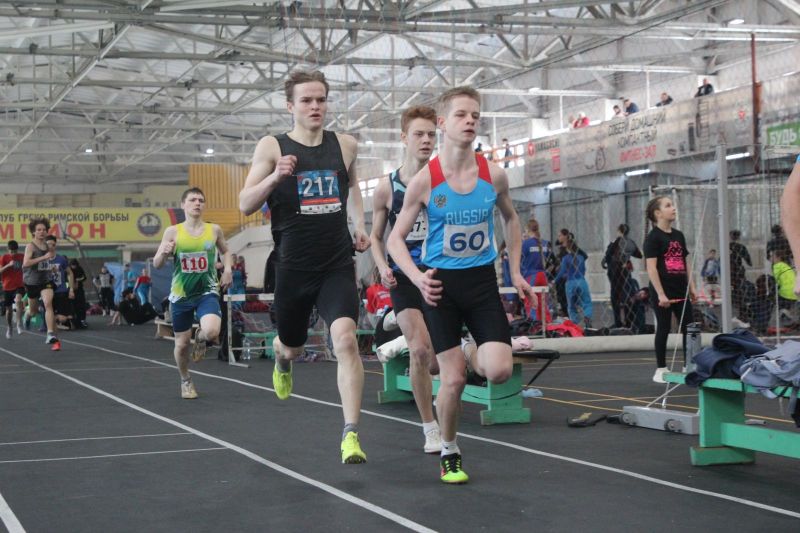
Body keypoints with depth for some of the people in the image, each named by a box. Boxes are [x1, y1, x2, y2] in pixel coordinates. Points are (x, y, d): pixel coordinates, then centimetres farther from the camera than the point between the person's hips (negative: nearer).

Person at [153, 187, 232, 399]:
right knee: (182, 343, 8)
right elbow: (156, 264, -1)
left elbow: (225, 251, 19)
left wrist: (227, 269, 0)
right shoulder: (173, 232, -4)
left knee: (212, 332, -27)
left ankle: (201, 338, 12)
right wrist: (165, 252, -22)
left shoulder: (214, 230, 0)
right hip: (180, 295, 0)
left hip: (207, 292, 0)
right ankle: (186, 381, 34)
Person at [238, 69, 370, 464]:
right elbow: (245, 205, -7)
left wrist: (359, 225, 11)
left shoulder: (345, 146, 4)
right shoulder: (272, 147, -4)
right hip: (293, 268, 0)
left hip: (338, 265, 0)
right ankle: (281, 357, 58)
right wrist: (275, 177, -24)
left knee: (345, 339, -20)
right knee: (293, 346, 18)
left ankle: (351, 433, -19)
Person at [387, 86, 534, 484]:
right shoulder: (425, 181, -11)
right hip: (442, 284, -2)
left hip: (483, 280, 2)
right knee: (453, 380, -4)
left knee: (499, 371, -13)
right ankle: (449, 453, 20)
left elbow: (510, 219, 17)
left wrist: (515, 271, 11)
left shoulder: (494, 175, -3)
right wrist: (417, 278, -20)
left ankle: (472, 360, 24)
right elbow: (397, 237, -3)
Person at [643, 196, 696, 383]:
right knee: (663, 329, 0)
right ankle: (661, 370, 10)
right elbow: (651, 268, -14)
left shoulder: (679, 235, 13)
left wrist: (691, 287, 13)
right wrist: (660, 294, -18)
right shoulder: (653, 237, -9)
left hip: (681, 291, 7)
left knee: (688, 328, 6)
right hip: (662, 292, -7)